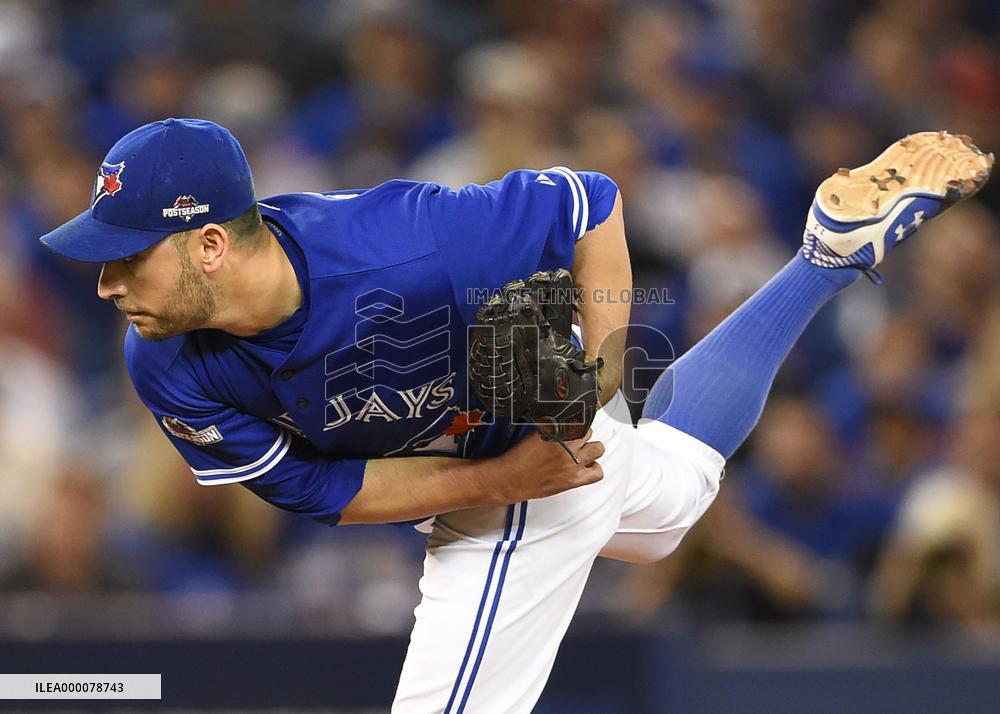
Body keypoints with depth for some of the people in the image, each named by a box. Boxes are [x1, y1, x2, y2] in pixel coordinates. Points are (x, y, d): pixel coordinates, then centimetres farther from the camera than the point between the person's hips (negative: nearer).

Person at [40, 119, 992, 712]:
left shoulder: (392, 249, -41)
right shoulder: (169, 372, -26)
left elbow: (587, 206, -27)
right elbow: (317, 490, -18)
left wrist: (592, 390, -29)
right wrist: (500, 479, -29)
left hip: (551, 441, -6)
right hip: (474, 478, 6)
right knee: (673, 488, 32)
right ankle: (827, 256, 44)